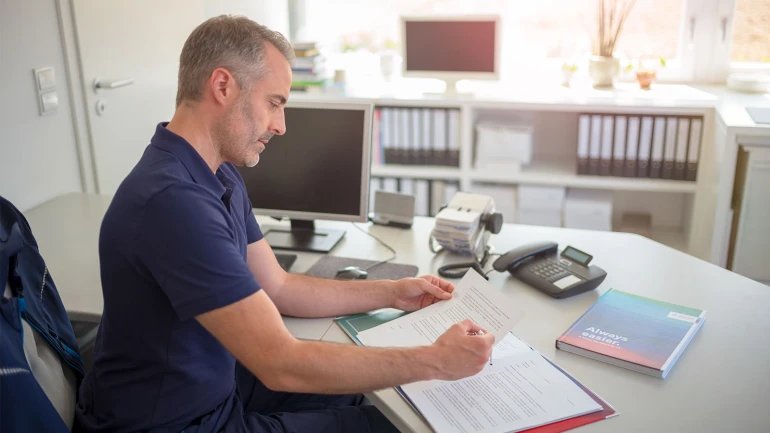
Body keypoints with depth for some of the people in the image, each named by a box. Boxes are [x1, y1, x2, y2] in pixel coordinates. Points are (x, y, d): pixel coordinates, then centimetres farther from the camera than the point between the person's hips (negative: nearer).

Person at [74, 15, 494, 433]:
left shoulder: (221, 177, 1)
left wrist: (390, 293, 7)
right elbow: (282, 365, -32)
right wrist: (434, 362, -25)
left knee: (365, 394, 12)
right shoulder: (174, 201, -32)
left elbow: (278, 287, 10)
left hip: (215, 385, 9)